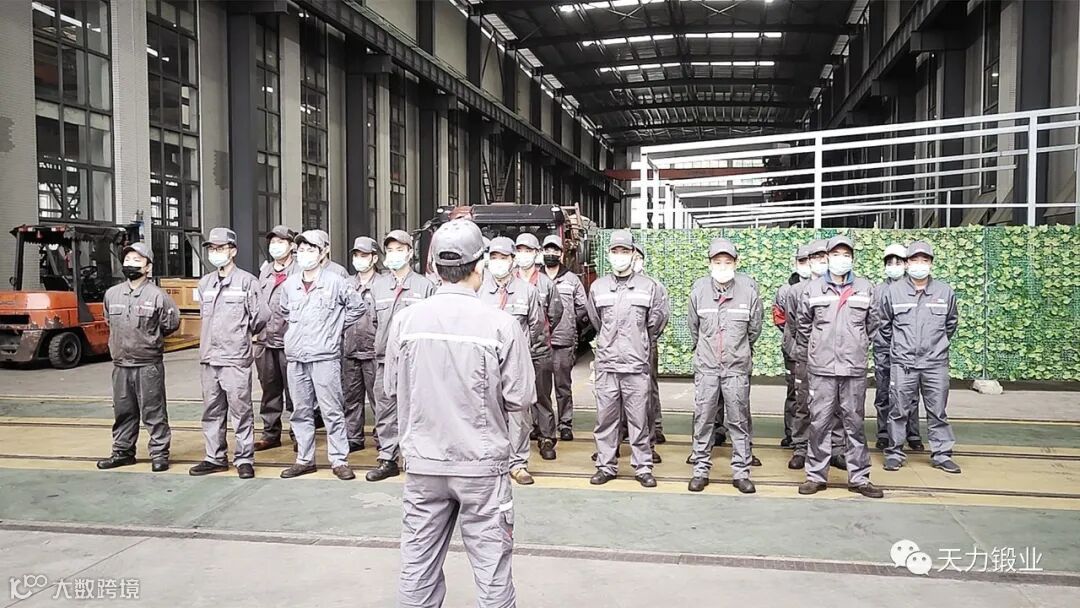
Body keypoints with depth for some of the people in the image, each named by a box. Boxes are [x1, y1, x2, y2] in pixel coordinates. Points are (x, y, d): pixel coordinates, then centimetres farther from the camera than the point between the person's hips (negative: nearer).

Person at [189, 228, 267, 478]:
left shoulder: (247, 281, -4)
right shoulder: (205, 283, 15)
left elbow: (259, 317, -5)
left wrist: (241, 335, 7)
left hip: (236, 358, -6)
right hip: (208, 358, 6)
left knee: (241, 411, -3)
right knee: (211, 412, 13)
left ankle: (244, 459, 6)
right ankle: (215, 458, 23)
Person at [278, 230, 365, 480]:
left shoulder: (335, 282, -4)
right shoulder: (289, 284, 9)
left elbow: (358, 307, 4)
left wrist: (336, 327, 2)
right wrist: (296, 329, 14)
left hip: (325, 356, -5)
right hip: (295, 357, 5)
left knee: (332, 411, -2)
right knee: (301, 411, 11)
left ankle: (339, 460, 6)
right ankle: (304, 459, 21)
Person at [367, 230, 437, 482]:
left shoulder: (424, 286, 2)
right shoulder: (377, 286, 12)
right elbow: (373, 320, 17)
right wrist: (379, 344, 11)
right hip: (385, 359, 3)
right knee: (385, 411, 5)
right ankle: (387, 459, 14)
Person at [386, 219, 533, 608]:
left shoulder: (406, 320, -5)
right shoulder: (500, 325, -14)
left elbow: (392, 390, 4)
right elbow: (521, 399, -10)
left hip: (423, 463, 3)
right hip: (481, 464, -3)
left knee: (418, 568, 14)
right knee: (492, 569, 10)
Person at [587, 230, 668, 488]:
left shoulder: (648, 286, 0)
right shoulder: (598, 287, 6)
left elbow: (657, 321, 10)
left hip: (637, 364, -2)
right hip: (606, 364, 2)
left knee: (639, 419, 3)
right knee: (605, 418, 7)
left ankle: (643, 467, 14)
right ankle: (606, 465, 18)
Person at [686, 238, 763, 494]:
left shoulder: (748, 289, -7)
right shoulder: (699, 289, -3)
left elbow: (754, 328, 7)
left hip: (737, 367, -1)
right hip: (706, 365, 1)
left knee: (739, 420, 6)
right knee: (703, 419, 6)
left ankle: (741, 472, 16)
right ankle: (701, 470, 16)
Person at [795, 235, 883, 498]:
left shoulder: (865, 288, 4)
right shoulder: (813, 288, 2)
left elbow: (871, 324, 14)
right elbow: (804, 323, 13)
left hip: (854, 368, 1)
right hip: (821, 368, -1)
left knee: (855, 423, 8)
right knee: (819, 422, 3)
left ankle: (859, 477, 17)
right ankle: (816, 475, 13)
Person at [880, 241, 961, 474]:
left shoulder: (945, 291, 2)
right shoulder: (893, 291, -1)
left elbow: (951, 324, 17)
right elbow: (884, 324, 11)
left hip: (935, 362, 1)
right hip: (903, 363, -1)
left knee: (937, 411, 8)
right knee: (899, 411, 5)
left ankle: (942, 454, 18)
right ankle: (894, 453, 15)